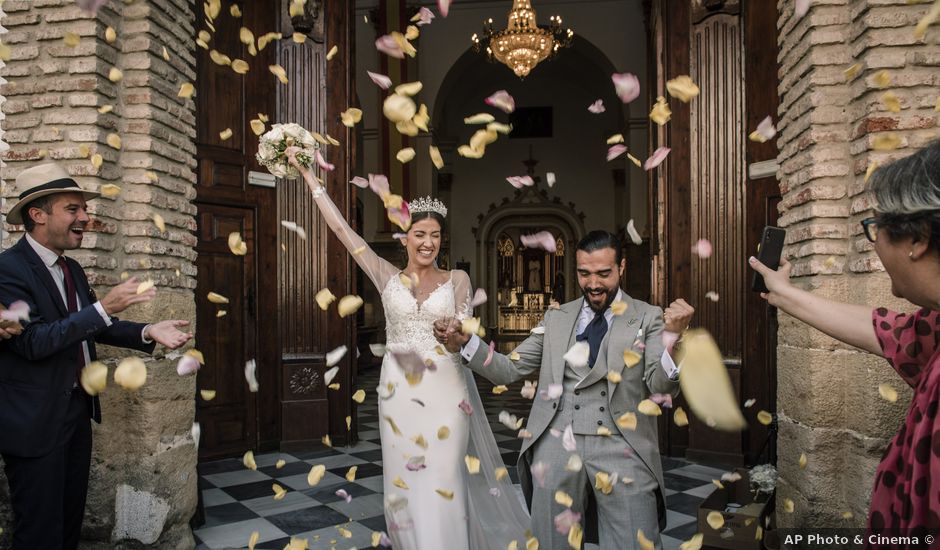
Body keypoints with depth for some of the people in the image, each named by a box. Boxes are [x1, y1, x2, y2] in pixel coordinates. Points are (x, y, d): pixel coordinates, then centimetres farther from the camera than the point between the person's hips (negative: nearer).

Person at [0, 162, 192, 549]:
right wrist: (104, 307, -30)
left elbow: (92, 326, 11)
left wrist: (148, 332, -4)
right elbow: (33, 341, -26)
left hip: (77, 411, 8)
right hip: (35, 422, -8)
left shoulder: (71, 269, 9)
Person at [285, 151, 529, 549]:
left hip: (445, 391, -1)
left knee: (441, 486, -2)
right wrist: (306, 174, 5)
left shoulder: (457, 280, 3)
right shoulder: (387, 277, 5)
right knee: (404, 482, 10)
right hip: (398, 391, 2)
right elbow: (340, 227, 5)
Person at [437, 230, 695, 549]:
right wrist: (465, 344, -6)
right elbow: (508, 370, 10)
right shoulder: (556, 318, 13)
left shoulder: (648, 318, 5)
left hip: (623, 448, -2)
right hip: (556, 443, 2)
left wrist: (674, 338, -25)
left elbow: (663, 389, -7)